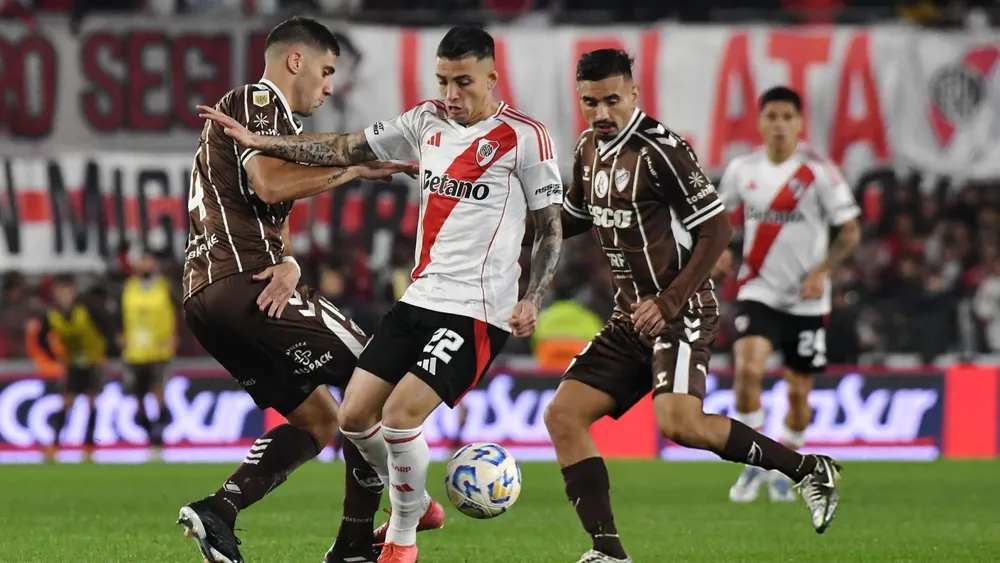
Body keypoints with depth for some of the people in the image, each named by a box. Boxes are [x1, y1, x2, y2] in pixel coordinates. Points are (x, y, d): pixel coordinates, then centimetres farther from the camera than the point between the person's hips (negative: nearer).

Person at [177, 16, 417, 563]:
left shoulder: (273, 117, 29)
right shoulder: (258, 101, -3)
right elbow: (269, 184, -20)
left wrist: (287, 262, -2)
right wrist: (357, 168, -11)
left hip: (204, 296, 10)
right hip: (244, 280, -10)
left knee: (319, 418, 12)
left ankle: (217, 511, -7)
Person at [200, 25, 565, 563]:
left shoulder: (524, 138, -8)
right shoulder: (426, 121, 8)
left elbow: (552, 227, -4)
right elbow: (347, 150, 12)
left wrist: (532, 299, -16)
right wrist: (259, 141, 6)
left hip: (477, 311, -7)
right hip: (419, 297, 7)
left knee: (400, 414, -18)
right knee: (354, 416, 3)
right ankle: (417, 505, 27)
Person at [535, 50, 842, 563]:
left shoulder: (658, 150, -14)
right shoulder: (590, 149, 10)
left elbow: (716, 229, -15)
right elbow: (574, 218, 27)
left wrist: (669, 303, -20)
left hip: (678, 314, -9)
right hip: (630, 318, 9)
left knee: (679, 423, -28)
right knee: (562, 415, -1)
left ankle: (808, 469, -12)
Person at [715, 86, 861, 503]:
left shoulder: (818, 171, -8)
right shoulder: (742, 170, 1)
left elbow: (850, 231, -4)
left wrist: (821, 271, -18)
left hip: (806, 299, -1)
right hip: (758, 291, 1)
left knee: (799, 392, 6)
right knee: (748, 367, -23)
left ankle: (783, 471, 30)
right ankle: (754, 463, -8)